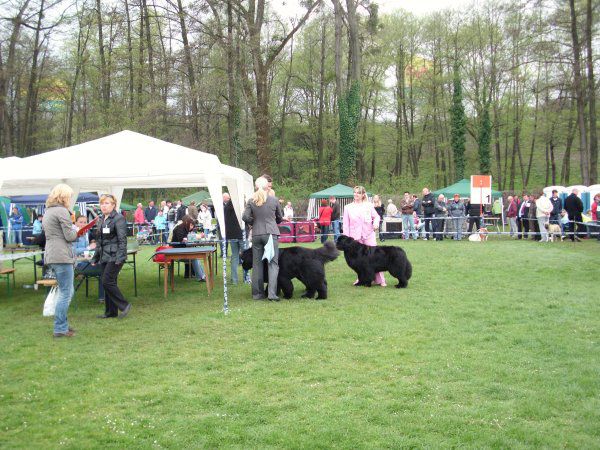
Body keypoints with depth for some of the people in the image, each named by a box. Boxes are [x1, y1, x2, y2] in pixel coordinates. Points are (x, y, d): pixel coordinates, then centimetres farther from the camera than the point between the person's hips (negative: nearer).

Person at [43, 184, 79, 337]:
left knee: (67, 292, 18)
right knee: (65, 293, -4)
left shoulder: (48, 211, 18)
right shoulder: (62, 211, -11)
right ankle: (60, 329, -2)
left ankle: (62, 324, 22)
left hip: (51, 256, 10)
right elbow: (70, 236, -15)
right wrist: (76, 230, 7)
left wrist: (73, 231, 16)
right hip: (62, 256, -10)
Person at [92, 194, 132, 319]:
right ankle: (110, 312, 16)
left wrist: (119, 257, -21)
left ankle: (124, 305, -1)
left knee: (108, 281, -13)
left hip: (114, 256, -8)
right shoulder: (100, 220, 15)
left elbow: (122, 240, -14)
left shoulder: (119, 219, -9)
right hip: (104, 256, 8)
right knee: (108, 283, 9)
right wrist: (95, 257, 20)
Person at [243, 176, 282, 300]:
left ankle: (257, 293, 14)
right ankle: (272, 292, -12)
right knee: (273, 263, 0)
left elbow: (245, 217, -7)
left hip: (256, 234, 2)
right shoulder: (274, 200, -2)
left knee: (257, 263, 10)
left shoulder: (251, 201, -1)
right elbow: (279, 218, 9)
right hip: (271, 233, -2)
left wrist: (253, 223, 11)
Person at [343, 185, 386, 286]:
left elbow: (376, 216, 13)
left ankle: (380, 280, 1)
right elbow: (346, 224, 6)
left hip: (368, 235, -1)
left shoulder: (369, 205, 5)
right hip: (355, 236, 1)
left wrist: (376, 222, -10)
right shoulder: (348, 207, 7)